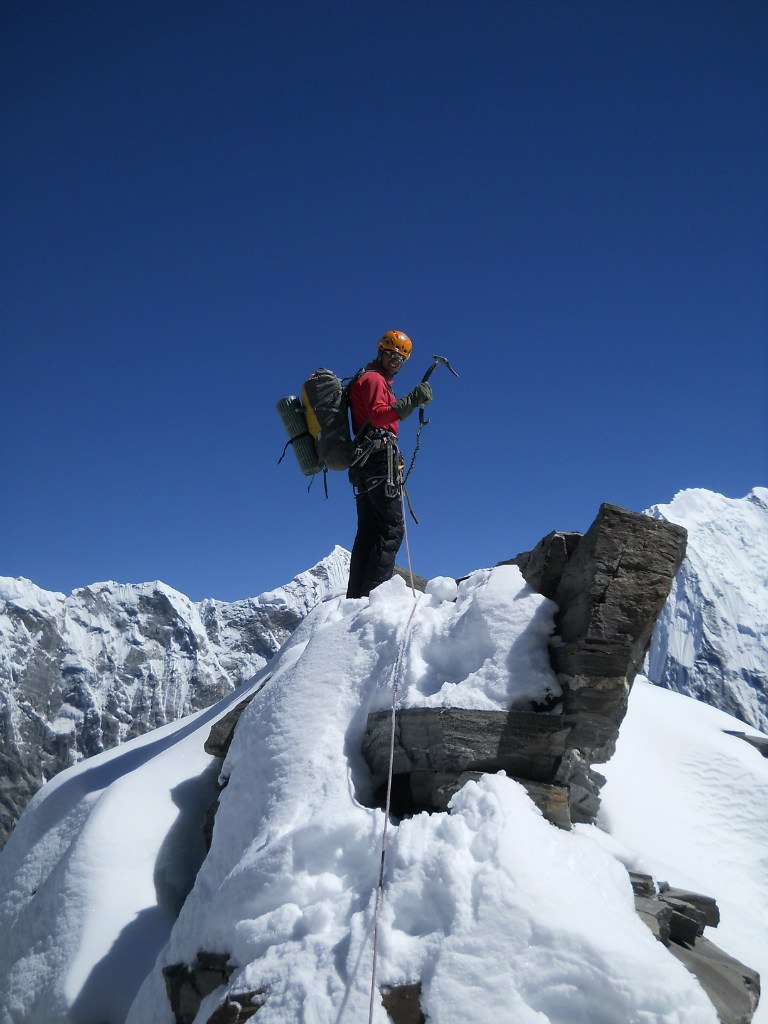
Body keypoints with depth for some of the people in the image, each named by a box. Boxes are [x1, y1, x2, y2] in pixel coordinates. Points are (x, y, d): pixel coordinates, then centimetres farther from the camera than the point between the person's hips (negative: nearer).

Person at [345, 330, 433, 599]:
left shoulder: (371, 380, 28)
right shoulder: (374, 379, -3)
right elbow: (378, 415, -21)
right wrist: (412, 401, -29)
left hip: (364, 465, 10)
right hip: (380, 458, -10)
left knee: (368, 533, 7)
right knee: (392, 529, -13)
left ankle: (356, 596, 5)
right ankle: (373, 592, -19)